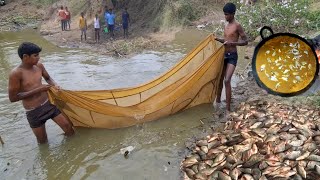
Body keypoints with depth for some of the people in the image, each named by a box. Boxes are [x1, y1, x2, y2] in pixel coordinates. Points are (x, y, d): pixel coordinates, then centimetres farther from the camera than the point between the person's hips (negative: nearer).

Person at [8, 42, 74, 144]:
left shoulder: (39, 66, -2)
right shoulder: (16, 73, -19)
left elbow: (48, 78, 18)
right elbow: (12, 97, -18)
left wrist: (55, 85, -6)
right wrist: (38, 90, -22)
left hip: (48, 103, 5)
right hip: (33, 111, -4)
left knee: (67, 125, 6)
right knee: (43, 141, 11)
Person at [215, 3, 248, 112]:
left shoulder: (237, 26, -10)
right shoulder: (226, 25, 12)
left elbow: (245, 41, -11)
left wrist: (232, 43, -23)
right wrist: (217, 39, 6)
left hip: (232, 56, -8)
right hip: (224, 55, 8)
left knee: (227, 80, -19)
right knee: (220, 79, 15)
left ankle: (228, 109, -15)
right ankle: (218, 100, 34)